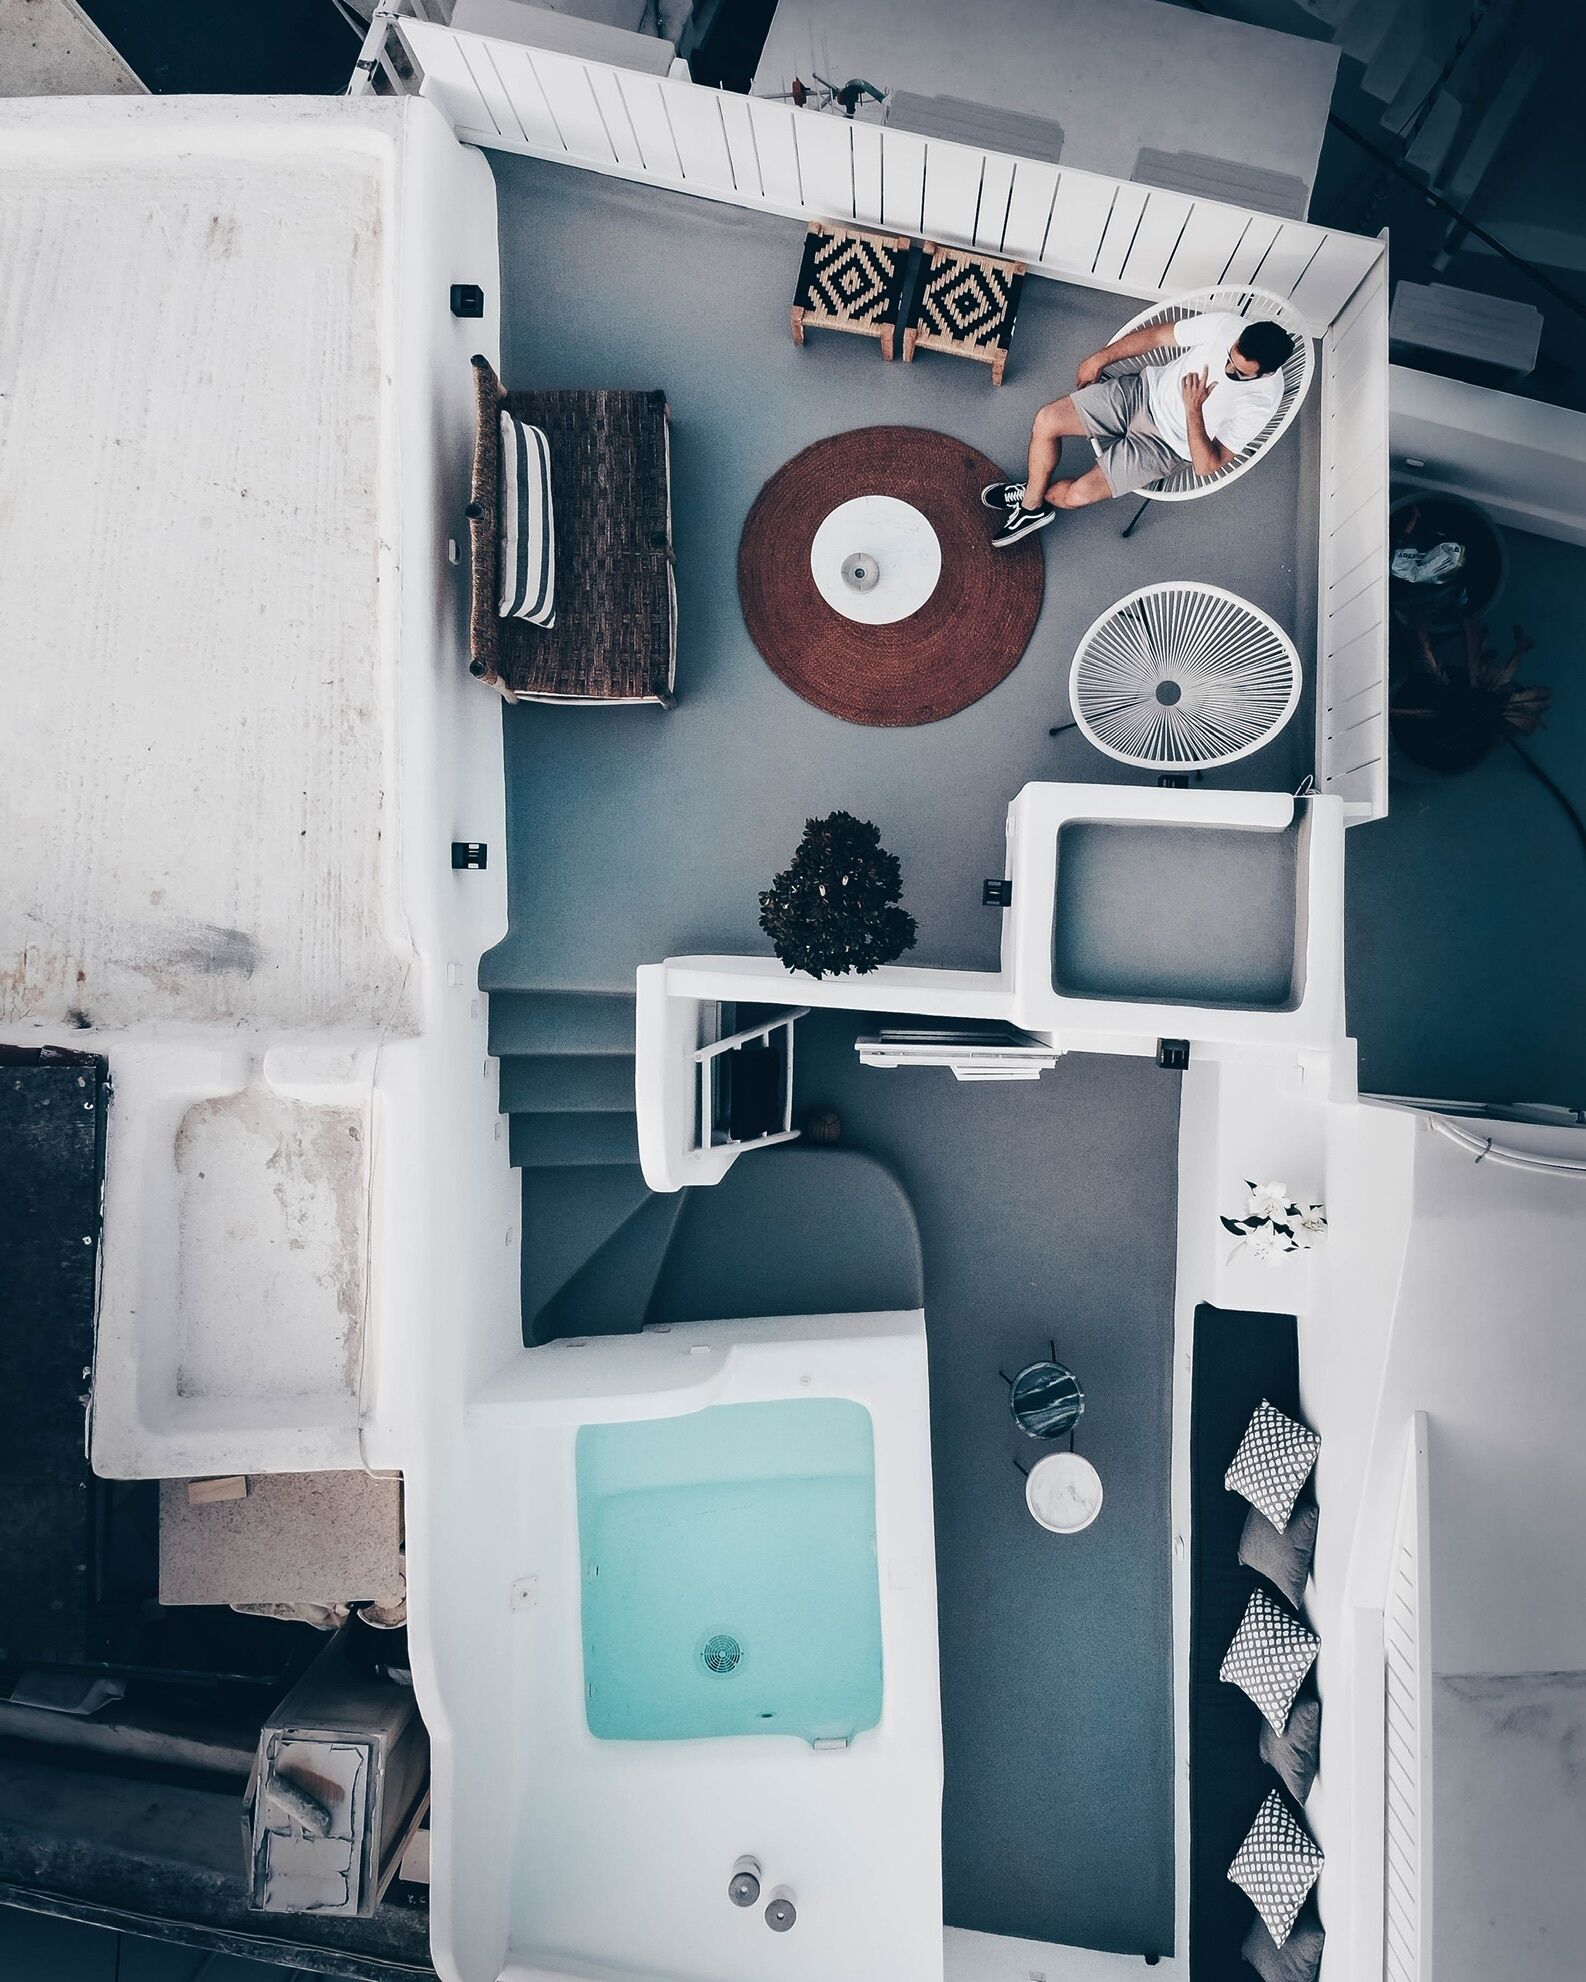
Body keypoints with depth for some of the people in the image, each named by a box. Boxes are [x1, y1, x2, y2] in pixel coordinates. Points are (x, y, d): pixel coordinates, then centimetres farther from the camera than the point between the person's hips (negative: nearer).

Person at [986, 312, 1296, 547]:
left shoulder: (1262, 400, -24)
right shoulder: (1224, 324, -15)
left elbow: (1208, 465, -24)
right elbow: (1157, 335, 0)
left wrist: (1193, 409, -34)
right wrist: (1101, 358, 5)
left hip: (1166, 442, -4)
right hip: (1144, 389, 4)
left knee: (1076, 495, -17)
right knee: (1046, 421, -10)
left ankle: (1034, 497, 23)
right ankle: (1031, 507, 16)